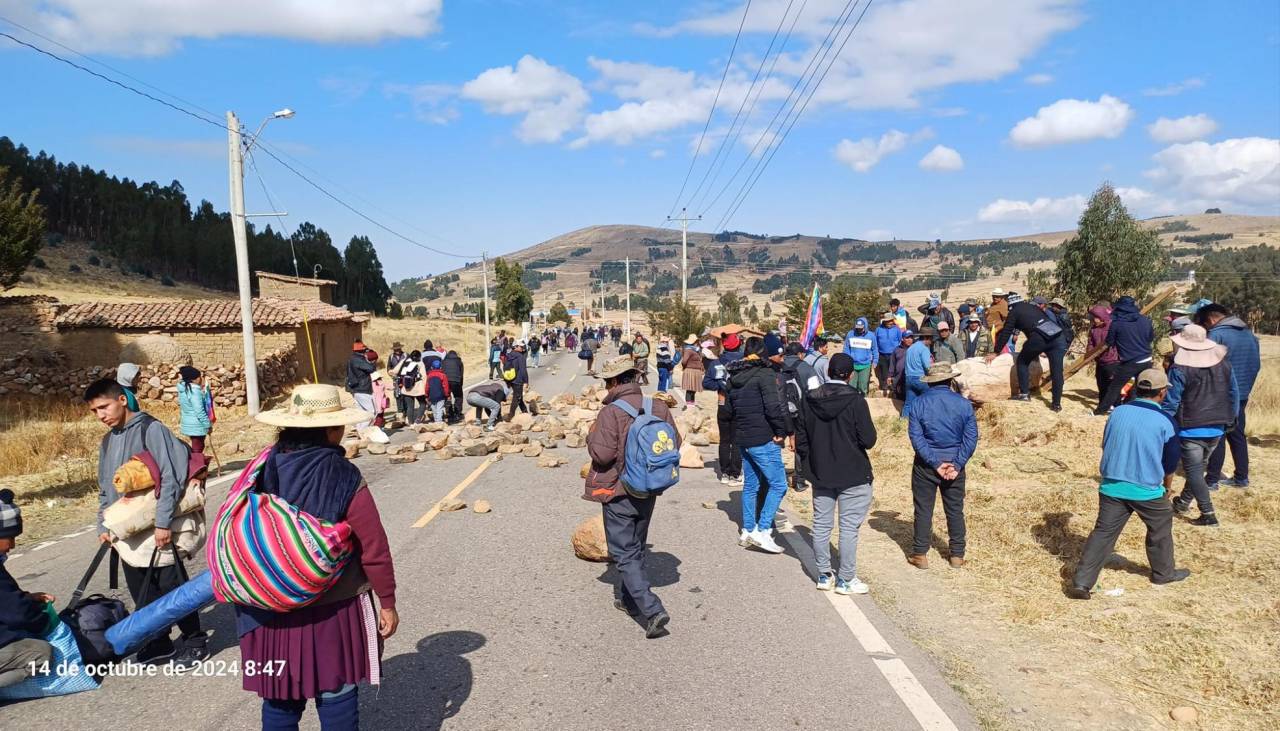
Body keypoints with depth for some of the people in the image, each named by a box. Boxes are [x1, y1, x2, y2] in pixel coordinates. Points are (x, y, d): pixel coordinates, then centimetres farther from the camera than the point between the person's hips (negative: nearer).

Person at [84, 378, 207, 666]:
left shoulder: (150, 429, -11)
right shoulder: (108, 440, 12)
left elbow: (169, 478, -16)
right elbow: (105, 488, 20)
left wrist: (163, 523, -19)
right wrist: (104, 525, 11)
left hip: (157, 529, -7)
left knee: (171, 587, 1)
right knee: (142, 594, 11)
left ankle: (195, 641, 16)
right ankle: (158, 645, 24)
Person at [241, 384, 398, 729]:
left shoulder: (263, 471, -6)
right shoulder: (344, 478, -17)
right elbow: (374, 548, -14)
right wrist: (387, 602, -2)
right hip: (334, 609, -4)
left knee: (280, 700, 17)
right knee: (336, 697, 10)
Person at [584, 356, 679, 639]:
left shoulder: (611, 412, -19)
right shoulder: (659, 407, -3)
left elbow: (602, 454, -22)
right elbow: (675, 444, 2)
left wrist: (592, 435, -4)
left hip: (617, 492, -6)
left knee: (624, 554, 1)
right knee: (636, 547, 22)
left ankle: (652, 610, -10)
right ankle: (626, 597, 37)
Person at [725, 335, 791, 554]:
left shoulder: (735, 375, 12)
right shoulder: (765, 374, -14)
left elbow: (730, 407, 19)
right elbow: (774, 407, -21)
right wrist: (782, 432, -10)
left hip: (743, 438, 8)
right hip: (763, 439, -8)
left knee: (750, 485, 17)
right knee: (778, 484, -2)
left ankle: (747, 531, 23)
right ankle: (762, 531, -5)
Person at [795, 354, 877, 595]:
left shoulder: (810, 400, -1)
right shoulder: (855, 401, -15)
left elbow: (801, 437, 4)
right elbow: (868, 440, -14)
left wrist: (807, 464, 15)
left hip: (820, 474, 4)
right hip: (853, 475, -4)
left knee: (821, 525, 13)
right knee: (849, 528, 5)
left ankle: (824, 575, 22)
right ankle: (846, 579, 12)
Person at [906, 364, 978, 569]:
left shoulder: (919, 403, -8)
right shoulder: (963, 404, -4)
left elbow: (916, 437, -13)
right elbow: (971, 438, -7)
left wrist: (935, 463, -12)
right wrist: (956, 465, -9)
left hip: (925, 466, -1)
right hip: (955, 464, 1)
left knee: (923, 510, 8)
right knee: (955, 510, 13)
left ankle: (920, 554, 13)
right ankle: (957, 555, 21)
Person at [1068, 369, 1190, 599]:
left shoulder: (1118, 412, 1)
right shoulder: (1164, 421, -9)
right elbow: (1171, 460, 2)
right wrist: (1166, 484, 22)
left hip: (1111, 487, 3)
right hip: (1147, 490, -2)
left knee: (1102, 533, 4)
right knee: (1160, 529, 24)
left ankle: (1081, 582, -4)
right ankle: (1164, 572, 42)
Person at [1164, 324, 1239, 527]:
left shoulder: (1180, 369, -18)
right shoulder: (1224, 362, 0)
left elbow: (1170, 403, -14)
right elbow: (1234, 394, 9)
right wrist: (1231, 419, 22)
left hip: (1191, 429, -6)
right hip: (1217, 429, 6)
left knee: (1194, 472, 1)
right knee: (1198, 467, 21)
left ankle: (1208, 514, -2)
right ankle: (1183, 502, 33)